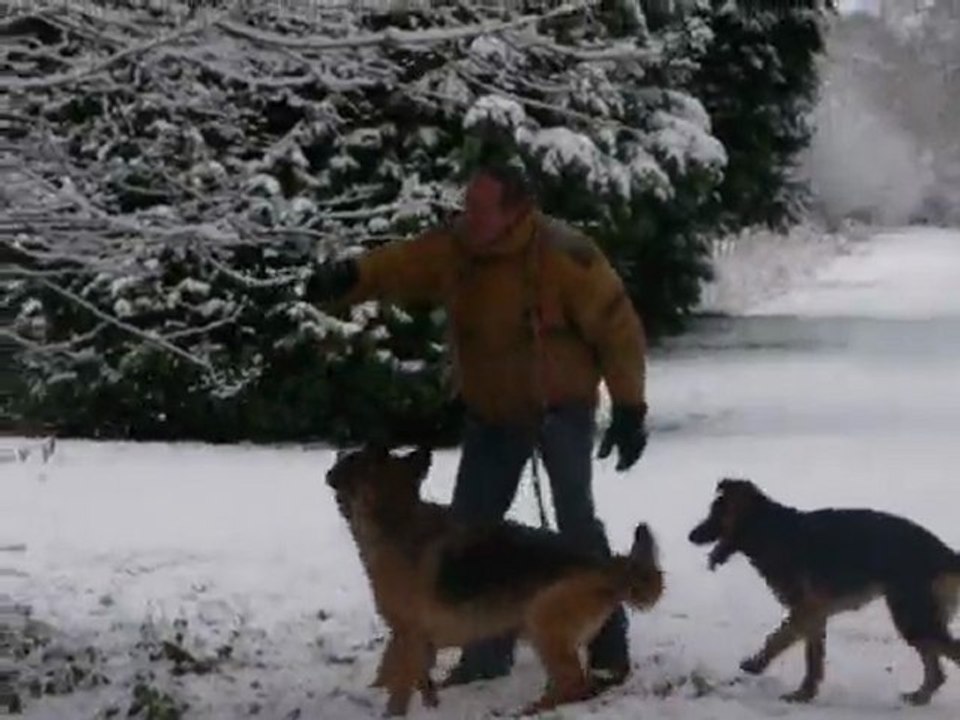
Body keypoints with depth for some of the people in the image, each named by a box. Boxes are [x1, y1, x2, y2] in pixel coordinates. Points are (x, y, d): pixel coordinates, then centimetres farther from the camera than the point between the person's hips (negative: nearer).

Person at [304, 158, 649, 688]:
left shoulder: (563, 255, -25)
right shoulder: (452, 248, -10)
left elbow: (618, 328, -20)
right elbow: (397, 264, -17)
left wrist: (629, 409, -20)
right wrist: (348, 277, -39)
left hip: (560, 409, -6)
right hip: (491, 412, 6)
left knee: (576, 524, -16)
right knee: (469, 525, 6)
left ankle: (608, 651, -6)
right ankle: (487, 648, 19)